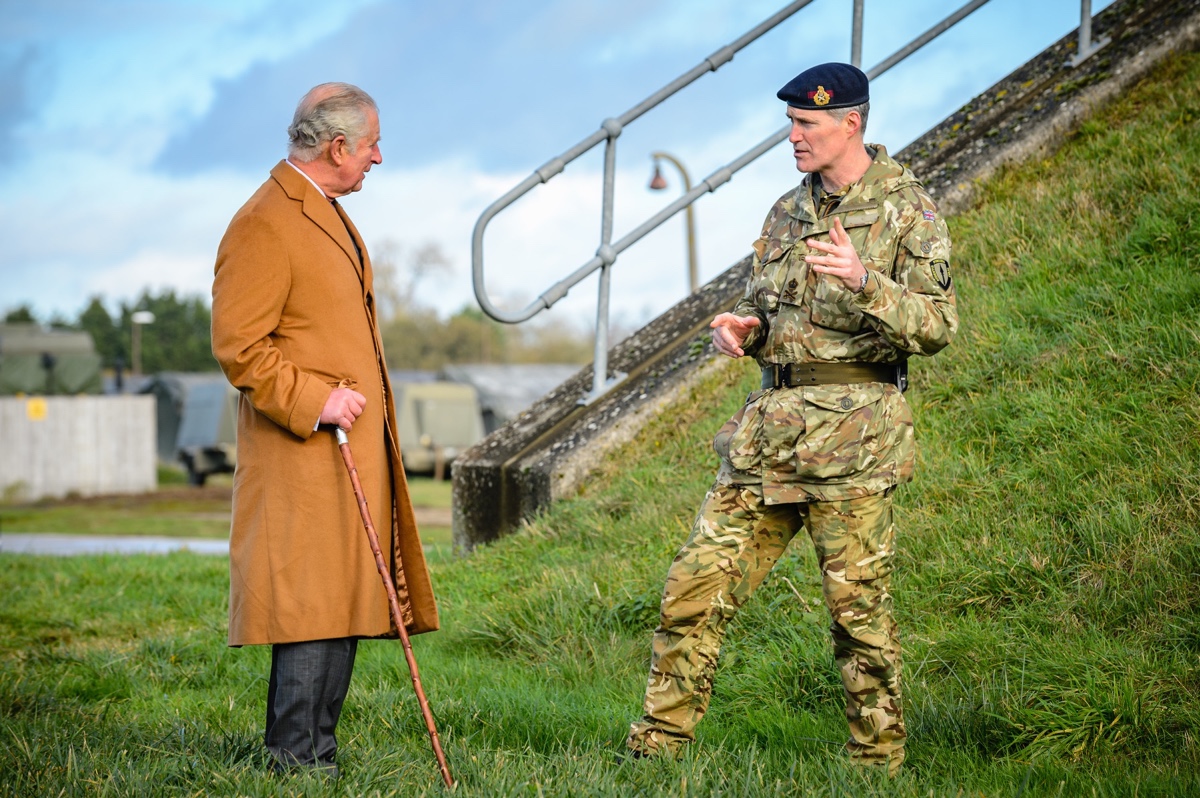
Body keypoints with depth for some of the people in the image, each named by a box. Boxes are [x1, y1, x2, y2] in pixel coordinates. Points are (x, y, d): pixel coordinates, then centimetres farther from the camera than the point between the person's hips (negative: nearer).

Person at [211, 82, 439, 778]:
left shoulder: (328, 213, 20)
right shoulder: (263, 225, -13)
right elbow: (238, 347, -16)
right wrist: (314, 402, -21)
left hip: (356, 452, 10)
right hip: (304, 459, -10)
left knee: (346, 602, 9)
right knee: (312, 603, -8)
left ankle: (317, 754, 14)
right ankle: (298, 762, -3)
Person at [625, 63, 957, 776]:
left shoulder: (907, 209, -3)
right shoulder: (786, 213, 17)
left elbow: (938, 325, -11)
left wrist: (863, 281, -26)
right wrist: (742, 327, 3)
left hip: (852, 435, -6)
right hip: (768, 429, 6)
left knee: (860, 609, -1)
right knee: (696, 587, 2)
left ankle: (879, 766, 12)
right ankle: (655, 747, 9)